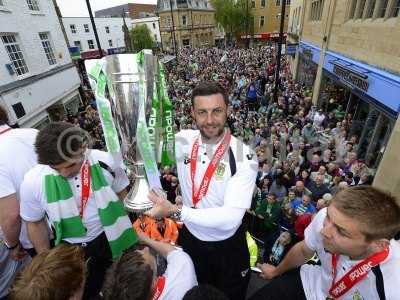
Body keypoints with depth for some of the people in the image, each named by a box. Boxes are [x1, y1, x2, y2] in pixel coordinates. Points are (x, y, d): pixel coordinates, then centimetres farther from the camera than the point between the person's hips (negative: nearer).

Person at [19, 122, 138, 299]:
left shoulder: (105, 161, -23)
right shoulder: (33, 182, -23)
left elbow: (121, 192, -4)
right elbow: (35, 223, -5)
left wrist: (116, 225, -2)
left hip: (109, 239, 1)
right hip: (69, 249, 0)